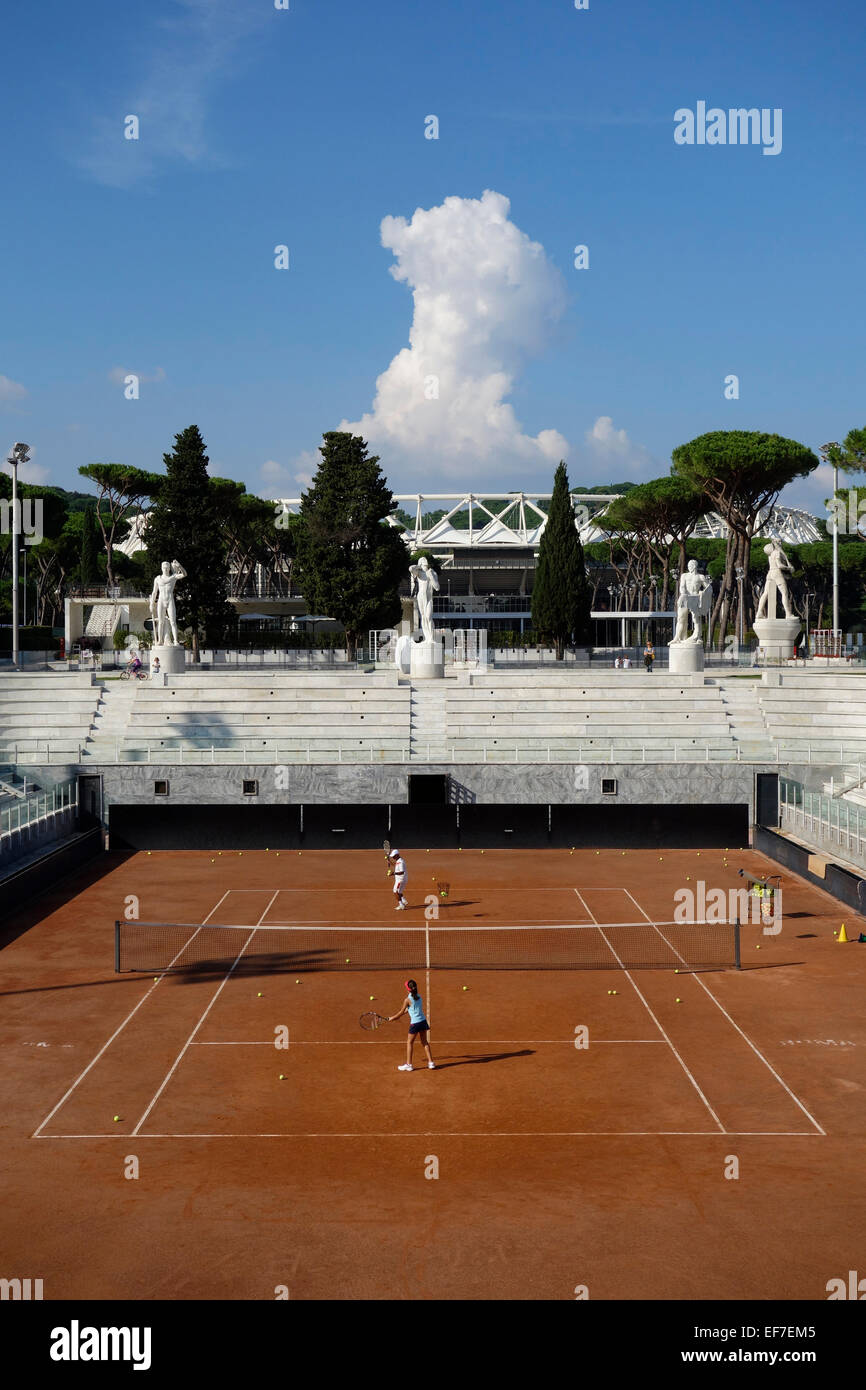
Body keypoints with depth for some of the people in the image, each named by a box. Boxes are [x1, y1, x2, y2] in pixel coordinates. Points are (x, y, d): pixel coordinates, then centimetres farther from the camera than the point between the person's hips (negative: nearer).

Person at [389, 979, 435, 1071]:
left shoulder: (407, 1000, -14)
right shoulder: (419, 997, 7)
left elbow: (402, 1012, -3)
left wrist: (392, 1018, 13)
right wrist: (397, 1016, 24)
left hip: (415, 1023, -6)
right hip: (423, 1021, 6)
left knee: (409, 1043, 8)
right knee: (424, 1042, 17)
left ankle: (408, 1064, 11)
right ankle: (431, 1062, 18)